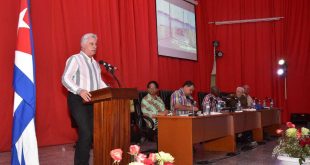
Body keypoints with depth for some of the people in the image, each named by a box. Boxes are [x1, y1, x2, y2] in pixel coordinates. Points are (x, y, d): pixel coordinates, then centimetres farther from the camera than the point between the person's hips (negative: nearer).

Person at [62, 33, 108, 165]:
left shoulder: (95, 63, 18)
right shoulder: (75, 59, -6)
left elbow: (100, 82, 20)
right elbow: (65, 79, -16)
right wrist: (80, 91, -31)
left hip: (92, 101, 8)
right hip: (78, 100, -8)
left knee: (91, 133, 8)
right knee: (85, 133, -13)